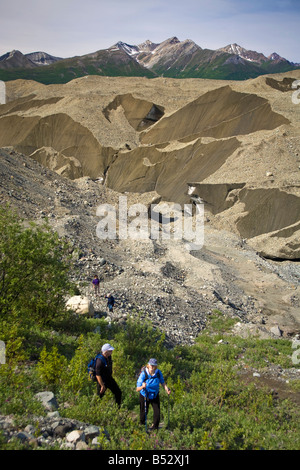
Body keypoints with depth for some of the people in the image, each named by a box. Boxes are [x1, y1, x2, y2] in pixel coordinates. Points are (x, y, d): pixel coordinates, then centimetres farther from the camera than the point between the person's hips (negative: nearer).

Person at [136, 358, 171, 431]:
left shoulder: (158, 373, -18)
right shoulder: (143, 374, -27)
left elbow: (162, 382, 1)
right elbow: (137, 389, -28)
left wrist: (167, 389, -16)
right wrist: (142, 387, -49)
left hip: (155, 395, 2)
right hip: (144, 396, -2)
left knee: (157, 412, -1)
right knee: (144, 412, 10)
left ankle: (155, 425, 28)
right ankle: (142, 423, 44)